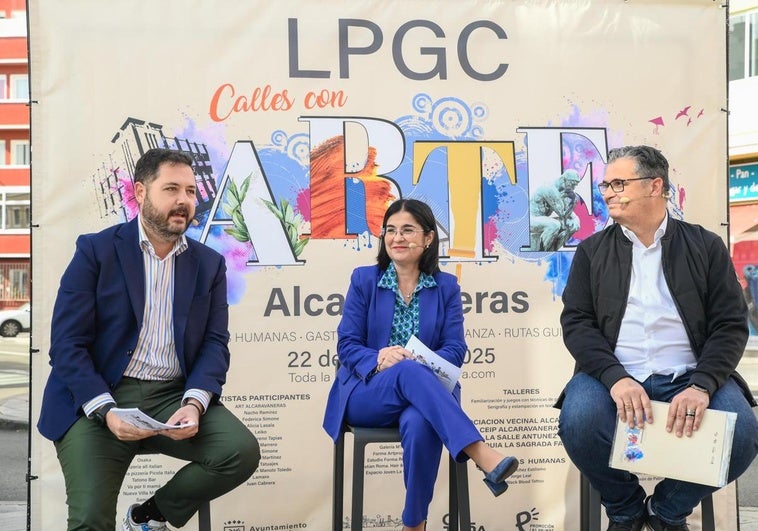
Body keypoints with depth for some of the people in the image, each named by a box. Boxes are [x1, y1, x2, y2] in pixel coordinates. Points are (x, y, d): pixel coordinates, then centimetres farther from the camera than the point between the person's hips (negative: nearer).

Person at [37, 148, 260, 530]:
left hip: (173, 396, 4)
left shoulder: (209, 264, 10)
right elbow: (67, 344, -7)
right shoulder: (95, 250, -1)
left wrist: (194, 403, -17)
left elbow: (214, 342, 3)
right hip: (98, 399, -3)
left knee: (242, 452, -19)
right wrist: (106, 412, -21)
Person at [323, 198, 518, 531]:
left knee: (420, 425, -37)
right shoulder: (364, 279, 7)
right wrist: (378, 360, -22)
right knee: (409, 373, -37)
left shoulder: (446, 286, 9)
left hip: (422, 389, 1)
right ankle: (483, 456, -48)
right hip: (367, 394, 0)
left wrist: (422, 363, -21)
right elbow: (346, 345, 0)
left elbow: (455, 350, 0)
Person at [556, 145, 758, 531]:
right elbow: (576, 322, 1)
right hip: (615, 377, 0)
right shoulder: (591, 251, 10)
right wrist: (615, 378, -18)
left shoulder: (706, 246, 8)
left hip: (689, 378, 0)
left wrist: (701, 386, -17)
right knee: (577, 423, -31)